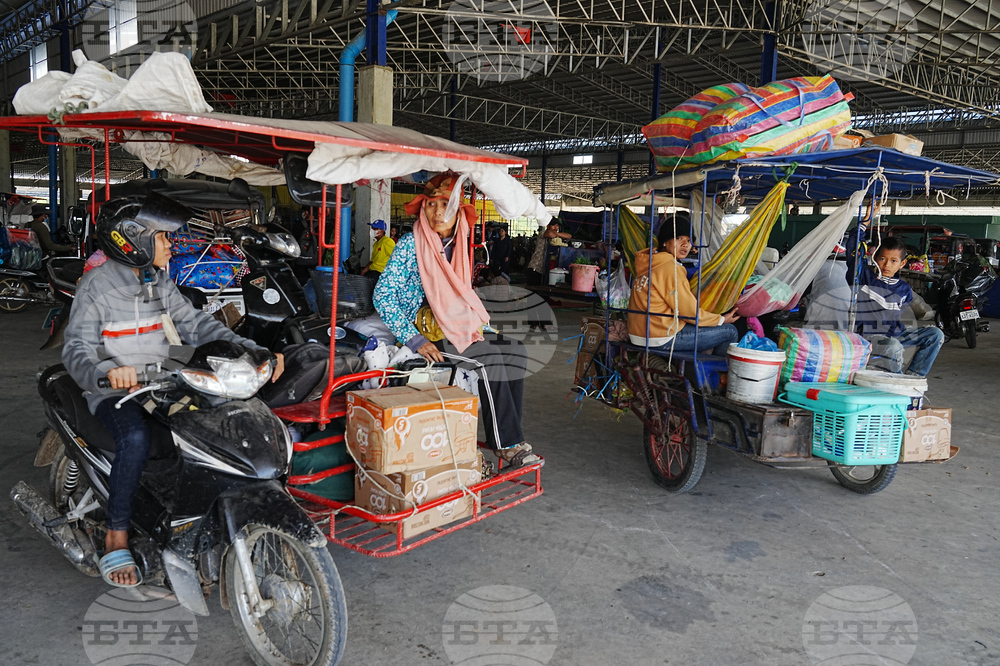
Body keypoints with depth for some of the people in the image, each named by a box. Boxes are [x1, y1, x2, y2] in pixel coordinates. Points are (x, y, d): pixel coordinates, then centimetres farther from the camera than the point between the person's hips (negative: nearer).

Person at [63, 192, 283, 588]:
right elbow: (77, 350, -16)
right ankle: (116, 539, -16)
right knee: (136, 439, -35)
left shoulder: (159, 283, 11)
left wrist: (251, 351, -10)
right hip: (115, 392, -5)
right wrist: (108, 372, -40)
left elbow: (196, 324, 4)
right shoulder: (97, 286, -8)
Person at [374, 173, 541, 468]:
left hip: (455, 326, 7)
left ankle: (508, 436, -11)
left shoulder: (458, 245, 10)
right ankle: (507, 443, -19)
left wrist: (477, 325, 5)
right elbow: (383, 295, -14)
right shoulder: (411, 244, -9)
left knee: (515, 350, -12)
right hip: (423, 329, -7)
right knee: (488, 355, -26)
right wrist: (414, 339, -21)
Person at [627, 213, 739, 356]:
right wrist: (722, 319, 3)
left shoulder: (648, 262, 11)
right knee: (729, 331, -2)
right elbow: (690, 312, -12)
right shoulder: (670, 269, -17)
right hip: (661, 341, -10)